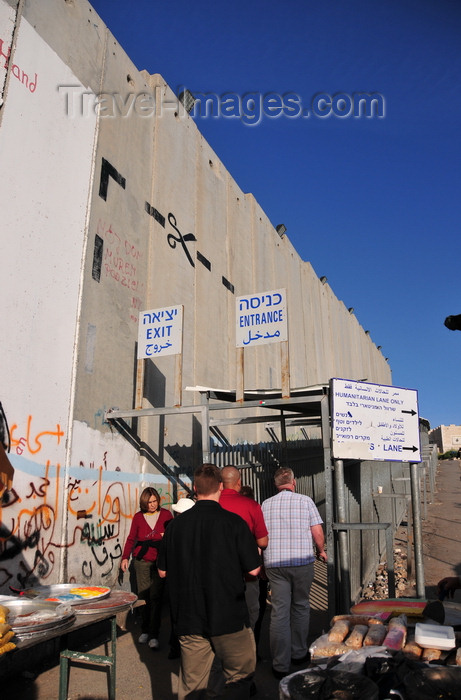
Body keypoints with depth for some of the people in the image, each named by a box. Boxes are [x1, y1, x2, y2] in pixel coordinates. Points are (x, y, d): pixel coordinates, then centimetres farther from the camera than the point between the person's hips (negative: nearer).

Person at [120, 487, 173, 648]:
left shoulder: (165, 514, 4)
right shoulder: (138, 517, 7)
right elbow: (131, 539, 11)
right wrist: (125, 557, 5)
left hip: (160, 562, -1)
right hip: (142, 561, 2)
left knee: (156, 597, -5)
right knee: (143, 596, 3)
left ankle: (154, 635, 3)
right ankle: (144, 631, 19)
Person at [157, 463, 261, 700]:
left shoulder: (176, 524, -4)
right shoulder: (233, 522, -14)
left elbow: (162, 571, 6)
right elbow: (253, 569, -10)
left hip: (189, 618, 3)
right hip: (229, 617, -3)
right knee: (240, 676, 17)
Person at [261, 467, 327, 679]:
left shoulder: (266, 504, 4)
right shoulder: (305, 501, -2)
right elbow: (317, 532, -2)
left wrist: (265, 560, 21)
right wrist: (321, 550, 16)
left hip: (274, 563, 1)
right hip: (302, 561, -1)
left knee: (279, 612, 4)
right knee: (300, 607, 16)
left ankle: (280, 664, 7)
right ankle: (299, 653, 29)